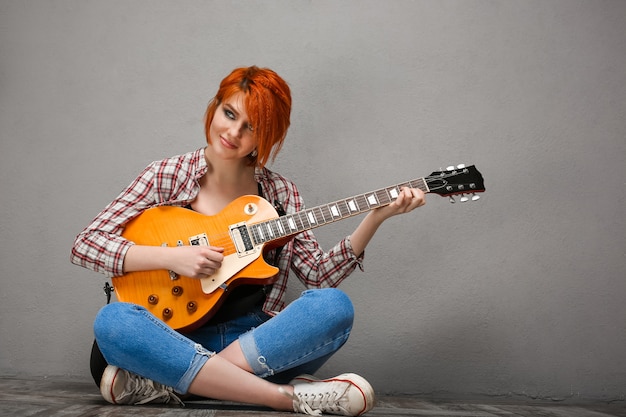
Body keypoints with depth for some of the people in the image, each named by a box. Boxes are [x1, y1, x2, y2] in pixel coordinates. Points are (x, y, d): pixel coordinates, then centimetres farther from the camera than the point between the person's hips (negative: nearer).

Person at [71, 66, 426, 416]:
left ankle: (168, 384, -28)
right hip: (180, 336, -1)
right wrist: (171, 257, -14)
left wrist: (375, 218, -8)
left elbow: (320, 276, 3)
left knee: (335, 307, -25)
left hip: (258, 341, 2)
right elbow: (86, 244, -2)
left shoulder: (281, 192, 8)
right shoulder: (168, 176, 2)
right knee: (113, 321, -32)